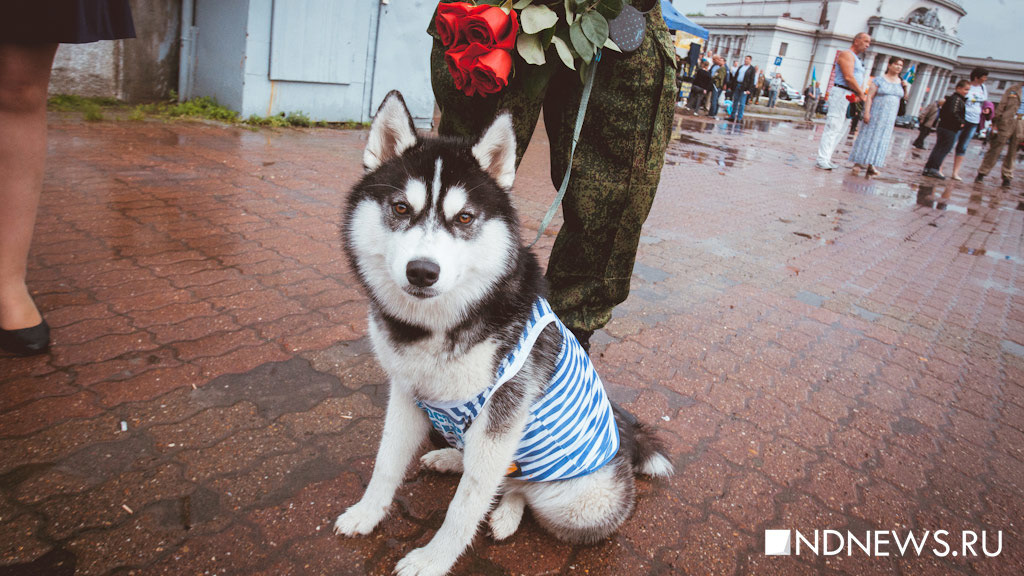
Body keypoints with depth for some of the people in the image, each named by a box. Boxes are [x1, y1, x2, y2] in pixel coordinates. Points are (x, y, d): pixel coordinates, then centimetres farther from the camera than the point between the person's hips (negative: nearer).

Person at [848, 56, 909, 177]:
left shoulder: (901, 82, 10)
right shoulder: (879, 80, -4)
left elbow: (904, 98, 17)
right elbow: (869, 97, -10)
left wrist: (905, 88, -1)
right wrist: (866, 112, -19)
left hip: (889, 117, 4)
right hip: (875, 113, -4)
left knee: (881, 139, -1)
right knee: (868, 136, 0)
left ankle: (872, 165, -2)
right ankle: (858, 162, 10)